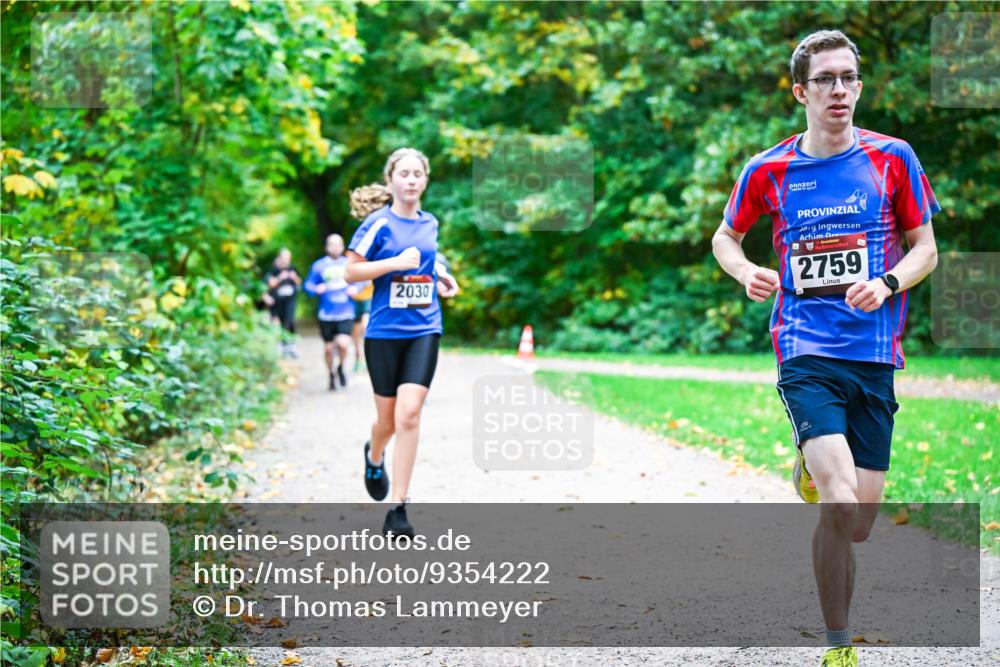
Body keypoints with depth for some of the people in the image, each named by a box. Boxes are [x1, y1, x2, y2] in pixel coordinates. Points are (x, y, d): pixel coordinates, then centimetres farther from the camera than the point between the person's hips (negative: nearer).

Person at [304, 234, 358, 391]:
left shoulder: (349, 264, 6)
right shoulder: (319, 265, 1)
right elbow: (308, 285, 5)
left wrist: (355, 288, -5)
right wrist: (316, 289, -16)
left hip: (345, 314, 0)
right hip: (326, 314, 0)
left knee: (343, 343, -19)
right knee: (328, 348, 6)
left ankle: (341, 368, 12)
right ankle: (331, 376, 31)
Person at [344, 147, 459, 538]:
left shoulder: (430, 223, 9)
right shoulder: (379, 223, -7)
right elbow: (351, 271, -9)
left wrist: (439, 275, 9)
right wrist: (397, 263, -19)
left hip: (424, 330, 3)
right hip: (384, 332, -2)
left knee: (409, 413, -13)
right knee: (388, 419, 8)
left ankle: (398, 507, -10)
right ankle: (374, 456, 46)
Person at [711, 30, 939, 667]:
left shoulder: (893, 158, 4)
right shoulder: (768, 170, 3)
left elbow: (926, 248, 10)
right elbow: (725, 237, 19)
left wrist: (887, 283, -10)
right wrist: (749, 273, -3)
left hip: (875, 355, 2)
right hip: (806, 353, -2)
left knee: (858, 525, 3)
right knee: (842, 511, -20)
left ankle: (814, 470, 39)